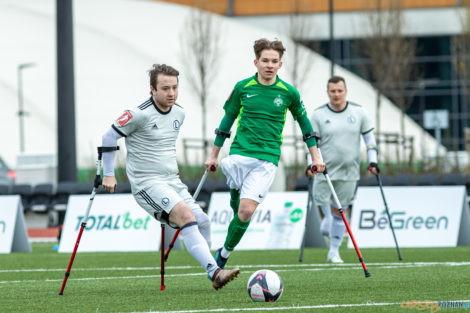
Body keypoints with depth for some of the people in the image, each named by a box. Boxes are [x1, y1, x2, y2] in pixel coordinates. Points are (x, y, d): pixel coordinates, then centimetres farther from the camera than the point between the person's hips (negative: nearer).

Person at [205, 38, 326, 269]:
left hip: (267, 159, -1)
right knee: (237, 207, -13)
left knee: (246, 211, -11)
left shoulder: (288, 92, 4)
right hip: (239, 153, 1)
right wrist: (214, 156, 18)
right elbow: (228, 120, 16)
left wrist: (315, 157, 19)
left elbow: (303, 121, 18)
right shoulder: (243, 88, 5)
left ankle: (225, 252, 4)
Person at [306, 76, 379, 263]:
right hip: (325, 169, 0)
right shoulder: (319, 115, -2)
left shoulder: (358, 112, 2)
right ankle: (327, 219, 34)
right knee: (322, 200, -4)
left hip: (349, 171, 0)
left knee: (339, 210, 1)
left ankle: (334, 251, 11)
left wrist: (373, 161, 5)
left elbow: (369, 136, 12)